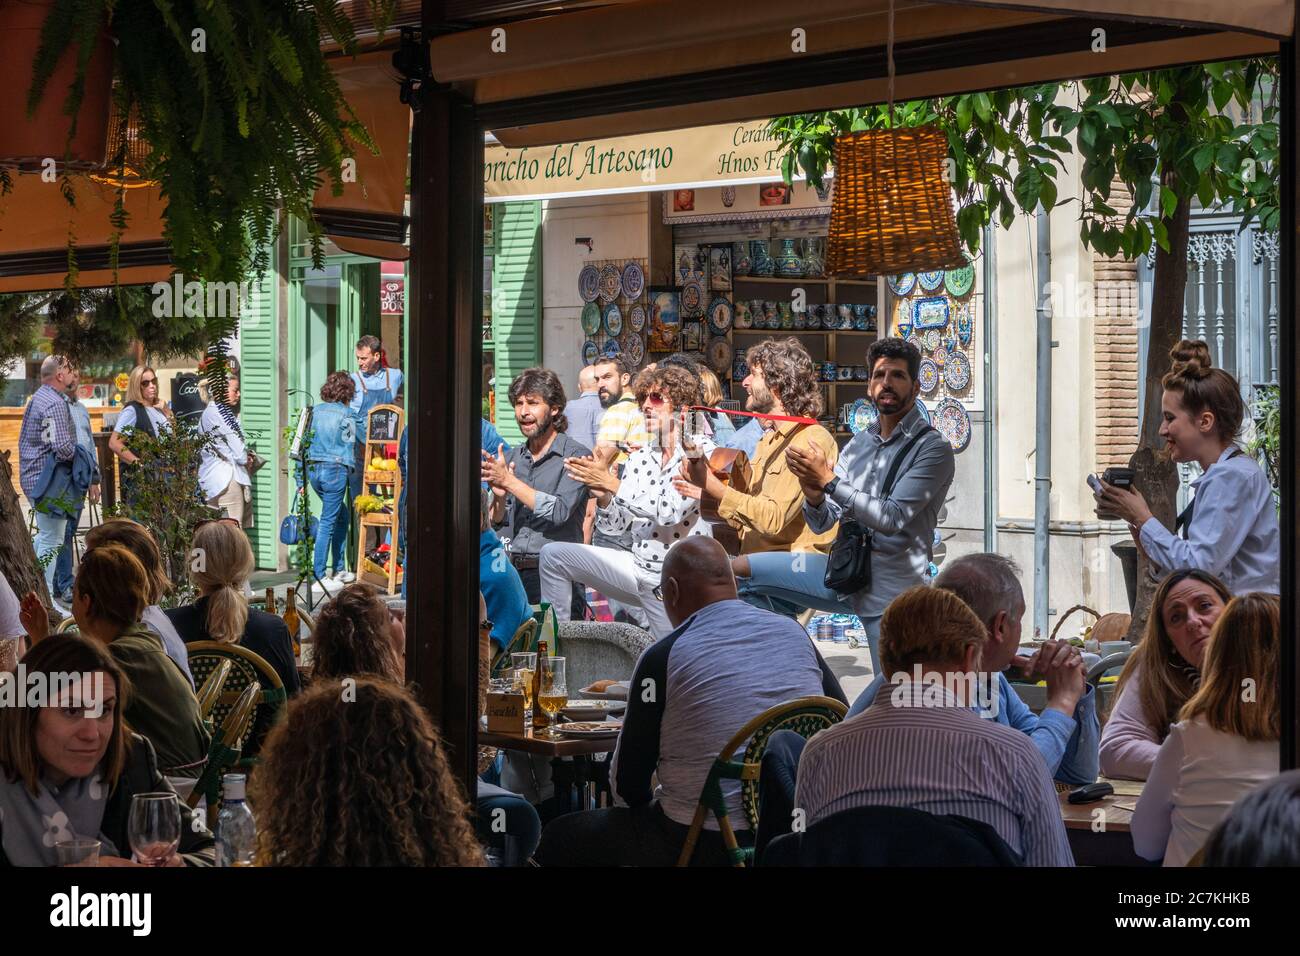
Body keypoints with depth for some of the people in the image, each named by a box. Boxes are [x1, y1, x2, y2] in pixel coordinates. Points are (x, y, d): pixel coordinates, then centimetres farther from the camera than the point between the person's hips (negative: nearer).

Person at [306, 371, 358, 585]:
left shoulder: (315, 411, 8)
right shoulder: (346, 415, -7)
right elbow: (349, 446, -1)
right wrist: (350, 473, 12)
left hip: (313, 469, 6)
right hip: (335, 469, -6)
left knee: (342, 515, 20)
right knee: (328, 522, -2)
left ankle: (339, 569, 23)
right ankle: (319, 575, -3)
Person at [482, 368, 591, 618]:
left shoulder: (576, 456, -1)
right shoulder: (510, 458, 17)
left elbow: (559, 511, -14)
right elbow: (495, 523, 16)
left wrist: (509, 481, -11)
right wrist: (499, 497, -6)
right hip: (509, 573, 4)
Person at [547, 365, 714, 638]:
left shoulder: (701, 451, -10)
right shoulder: (639, 457, 8)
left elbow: (670, 510, -22)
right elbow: (615, 526, 7)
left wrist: (609, 482, -20)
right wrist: (603, 496, -15)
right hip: (638, 563, 6)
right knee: (554, 554, -2)